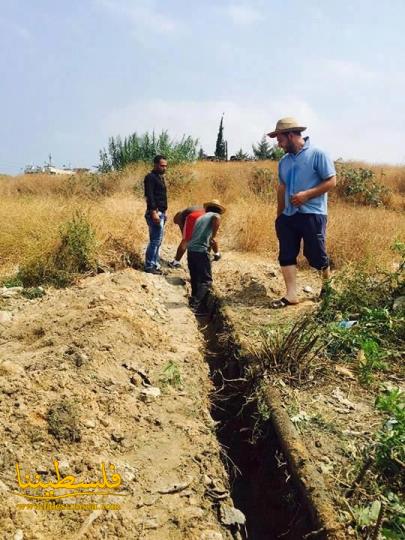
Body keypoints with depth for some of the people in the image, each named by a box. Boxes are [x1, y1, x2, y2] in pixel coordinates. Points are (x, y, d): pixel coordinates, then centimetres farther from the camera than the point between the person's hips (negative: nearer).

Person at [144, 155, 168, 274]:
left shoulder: (160, 177, 19)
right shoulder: (150, 177, -10)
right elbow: (149, 196, -19)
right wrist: (153, 212, -25)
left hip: (161, 213, 10)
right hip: (155, 213, -10)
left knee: (157, 240, 12)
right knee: (155, 240, -9)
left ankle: (155, 264, 18)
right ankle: (149, 266, -4)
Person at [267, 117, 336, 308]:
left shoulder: (317, 154, -7)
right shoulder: (284, 161, 12)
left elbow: (331, 181, -10)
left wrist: (306, 194, -19)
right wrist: (279, 215, 15)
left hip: (312, 214, -6)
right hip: (288, 215, 6)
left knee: (315, 255, 3)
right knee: (286, 255, 2)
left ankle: (327, 285, 30)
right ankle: (291, 296, 7)